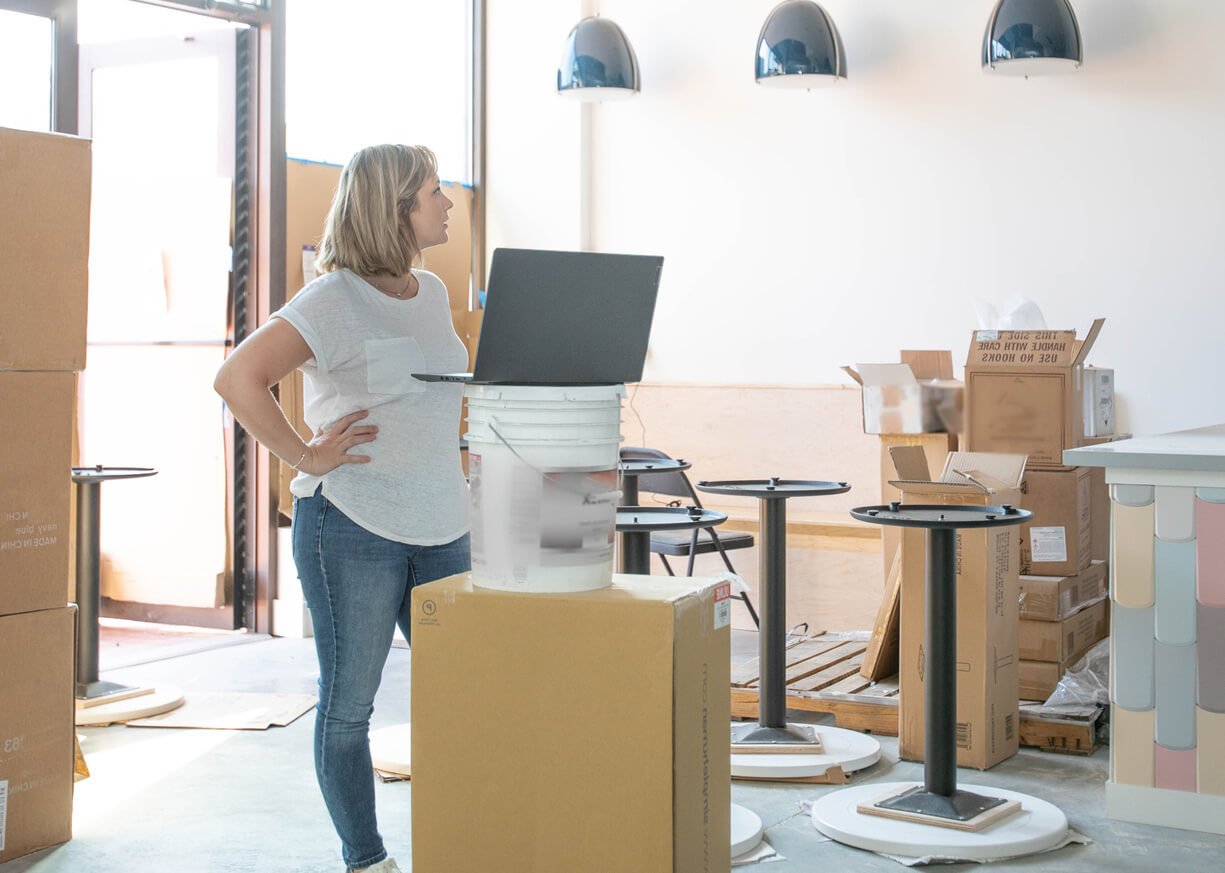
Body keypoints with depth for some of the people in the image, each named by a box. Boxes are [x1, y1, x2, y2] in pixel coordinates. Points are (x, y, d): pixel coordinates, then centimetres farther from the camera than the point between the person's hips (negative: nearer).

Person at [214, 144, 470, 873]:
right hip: (353, 528, -7)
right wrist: (305, 457, -17)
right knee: (349, 701, 5)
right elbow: (238, 379, -21)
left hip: (441, 530, 7)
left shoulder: (434, 293, 12)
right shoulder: (335, 300, -11)